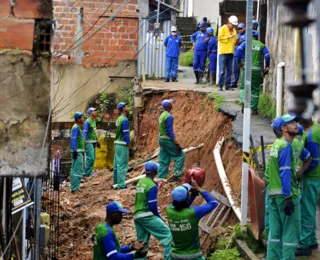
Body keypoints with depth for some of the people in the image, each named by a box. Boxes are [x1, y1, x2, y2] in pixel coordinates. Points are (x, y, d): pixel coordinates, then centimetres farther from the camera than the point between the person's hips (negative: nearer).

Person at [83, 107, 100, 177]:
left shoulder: (94, 121, 12)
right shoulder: (87, 122, -14)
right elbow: (85, 132, -18)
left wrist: (97, 141, 24)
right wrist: (84, 142, -24)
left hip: (94, 142, 9)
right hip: (89, 142, -9)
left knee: (93, 158, 9)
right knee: (90, 158, -12)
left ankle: (88, 173, 13)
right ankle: (86, 173, -7)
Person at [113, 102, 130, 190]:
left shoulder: (118, 119, 13)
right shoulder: (124, 120, -14)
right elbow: (126, 134, -18)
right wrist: (128, 143, -12)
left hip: (117, 144, 9)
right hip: (123, 145, -9)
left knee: (117, 164, 13)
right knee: (122, 165, -7)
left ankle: (116, 182, 20)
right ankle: (121, 184, -7)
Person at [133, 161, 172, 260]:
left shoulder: (140, 182, 12)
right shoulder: (152, 186, -12)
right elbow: (152, 206, -14)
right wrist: (159, 218, 1)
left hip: (137, 216, 9)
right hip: (147, 216, -9)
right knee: (168, 234, -6)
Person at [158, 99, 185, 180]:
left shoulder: (162, 115, 11)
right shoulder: (169, 117, -18)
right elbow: (170, 131, -21)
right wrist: (177, 143, -20)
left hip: (161, 139, 9)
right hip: (168, 139, -9)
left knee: (163, 160, 11)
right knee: (180, 155, -1)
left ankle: (161, 177, 11)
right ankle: (177, 174, -6)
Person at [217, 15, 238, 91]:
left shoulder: (234, 30, 17)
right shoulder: (223, 28, -1)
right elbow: (219, 38, -11)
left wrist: (236, 39, -1)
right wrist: (228, 37, -15)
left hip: (230, 53, 6)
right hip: (223, 52, -6)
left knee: (229, 70, 6)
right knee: (222, 70, -7)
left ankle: (228, 86, 10)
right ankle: (220, 86, -4)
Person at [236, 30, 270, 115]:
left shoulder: (246, 43, 5)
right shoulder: (261, 45, 8)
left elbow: (239, 50, -12)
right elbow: (267, 56, -2)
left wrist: (239, 62, -5)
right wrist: (266, 67, 7)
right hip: (257, 69, 1)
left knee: (244, 87, 10)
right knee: (255, 89, 9)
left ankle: (243, 101, -18)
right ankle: (254, 109, 9)